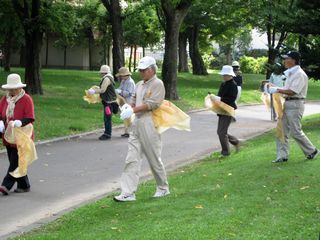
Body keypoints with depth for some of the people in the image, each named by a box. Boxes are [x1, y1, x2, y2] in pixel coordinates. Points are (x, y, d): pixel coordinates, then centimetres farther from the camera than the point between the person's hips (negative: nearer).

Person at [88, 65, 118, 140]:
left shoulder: (106, 79, -15)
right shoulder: (109, 78, 17)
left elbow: (102, 90, -19)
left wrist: (94, 91, -7)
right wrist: (97, 88, 18)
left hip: (109, 102, -11)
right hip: (108, 101, 11)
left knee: (107, 119, -7)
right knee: (106, 119, 14)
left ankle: (107, 134, -4)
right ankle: (107, 133, 19)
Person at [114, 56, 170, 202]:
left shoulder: (157, 84, -7)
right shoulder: (139, 85, 18)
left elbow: (153, 104, -17)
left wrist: (133, 110, -19)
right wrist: (127, 106, 0)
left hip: (150, 125, -7)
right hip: (137, 124, 7)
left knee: (154, 160, 3)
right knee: (132, 159, -1)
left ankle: (163, 188, 21)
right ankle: (128, 193, -3)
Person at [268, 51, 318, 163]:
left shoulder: (299, 74, -15)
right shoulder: (290, 73, 16)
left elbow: (292, 92, -22)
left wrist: (277, 90, -18)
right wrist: (274, 87, 9)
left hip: (295, 105, -10)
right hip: (287, 103, 10)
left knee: (296, 132, -4)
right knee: (282, 130, 5)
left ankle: (312, 151, 12)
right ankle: (282, 156, 8)